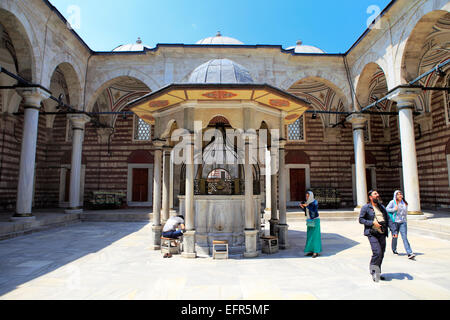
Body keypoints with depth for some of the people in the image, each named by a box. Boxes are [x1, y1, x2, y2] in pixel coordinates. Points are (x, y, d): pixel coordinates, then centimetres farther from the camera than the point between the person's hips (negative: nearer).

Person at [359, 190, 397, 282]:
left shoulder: (382, 207, 15)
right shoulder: (366, 207, -2)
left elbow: (388, 220, 12)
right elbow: (361, 219, -3)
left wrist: (394, 231, 0)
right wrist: (372, 223, -15)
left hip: (382, 234, 6)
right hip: (372, 234, -6)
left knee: (381, 254, 9)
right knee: (377, 252, -16)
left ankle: (377, 273, 25)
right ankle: (373, 272, 4)